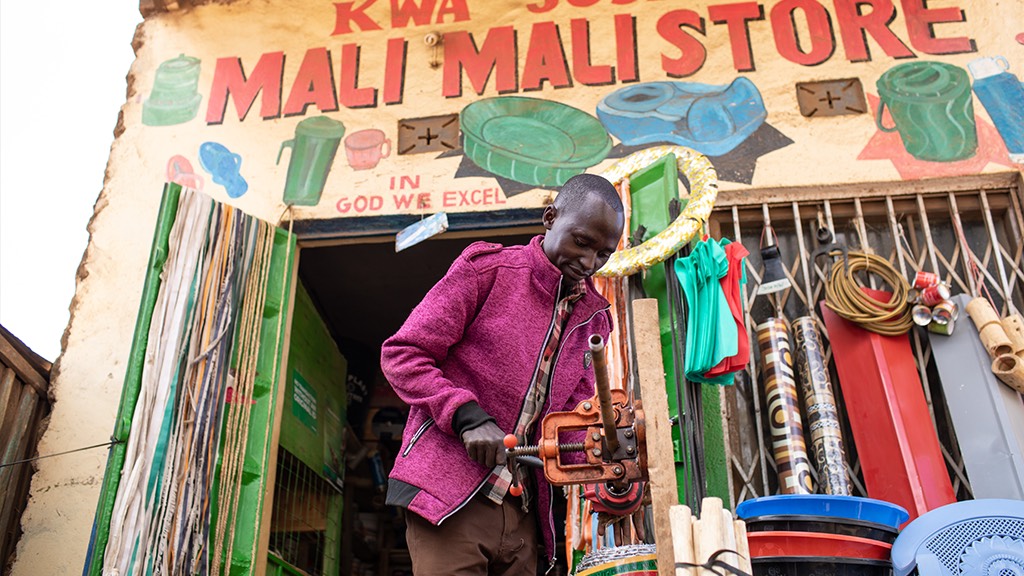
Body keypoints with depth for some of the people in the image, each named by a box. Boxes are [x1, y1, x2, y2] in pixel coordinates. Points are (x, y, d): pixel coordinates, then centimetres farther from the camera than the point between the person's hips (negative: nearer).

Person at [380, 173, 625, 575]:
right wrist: (467, 417, -20)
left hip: (520, 512, 6)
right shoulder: (487, 268, -5)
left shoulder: (594, 318, 13)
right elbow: (401, 354, -7)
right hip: (449, 496, -6)